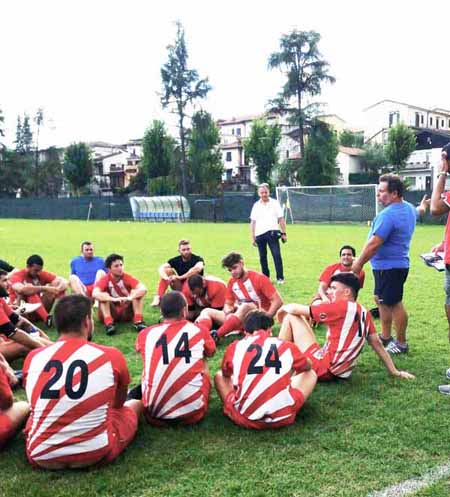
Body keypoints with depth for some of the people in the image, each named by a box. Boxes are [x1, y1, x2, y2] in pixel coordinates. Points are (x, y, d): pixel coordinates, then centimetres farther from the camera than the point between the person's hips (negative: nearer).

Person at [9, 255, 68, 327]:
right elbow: (21, 289, -37)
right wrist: (44, 288, -36)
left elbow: (65, 282, -8)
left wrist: (57, 289, -30)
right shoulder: (17, 276, -12)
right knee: (29, 291, -31)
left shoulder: (42, 274, 0)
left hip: (38, 313, 4)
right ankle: (47, 318, -42)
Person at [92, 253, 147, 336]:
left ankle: (138, 321, -28)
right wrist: (114, 299, -47)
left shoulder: (127, 277, -12)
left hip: (127, 312, 1)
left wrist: (130, 297, -45)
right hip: (111, 313, -1)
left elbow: (143, 289, -28)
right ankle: (109, 323, -35)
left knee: (136, 292, -20)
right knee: (104, 295, -25)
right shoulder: (104, 280, -14)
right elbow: (95, 294, -35)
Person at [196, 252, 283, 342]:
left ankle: (216, 336, -44)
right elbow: (228, 304, 14)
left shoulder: (259, 278, -8)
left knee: (245, 306, -37)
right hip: (241, 319, 6)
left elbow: (278, 301, -12)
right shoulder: (232, 282, 7)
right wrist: (228, 310, -11)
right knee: (207, 312, -4)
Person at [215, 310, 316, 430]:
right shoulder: (287, 346, 5)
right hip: (282, 418, 1)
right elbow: (307, 366, 28)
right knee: (310, 374, 23)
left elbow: (226, 374, 26)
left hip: (245, 419, 0)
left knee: (219, 376, 25)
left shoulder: (234, 347, 4)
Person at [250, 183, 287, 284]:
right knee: (262, 257, 8)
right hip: (260, 234, 3)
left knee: (277, 255, -11)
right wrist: (253, 237, 7)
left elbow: (281, 219, 4)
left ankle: (280, 278, -8)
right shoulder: (256, 206, 11)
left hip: (272, 233, -3)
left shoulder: (275, 203, 6)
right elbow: (253, 222, 12)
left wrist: (284, 233, -2)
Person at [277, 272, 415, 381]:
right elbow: (377, 343, 9)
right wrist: (395, 372, 17)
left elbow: (296, 309, -8)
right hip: (340, 372, 9)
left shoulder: (340, 307, -14)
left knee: (291, 318, 0)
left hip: (324, 368, -9)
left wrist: (283, 308, 13)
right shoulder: (364, 313, 7)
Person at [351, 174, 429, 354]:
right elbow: (416, 211, 35)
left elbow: (374, 244, -26)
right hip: (398, 263, 11)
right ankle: (385, 337, 30)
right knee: (380, 299, 19)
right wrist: (422, 207, 60)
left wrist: (358, 264, -17)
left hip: (389, 266, -11)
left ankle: (401, 344, 11)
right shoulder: (408, 208, 9)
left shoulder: (388, 215, -24)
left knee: (394, 304, -1)